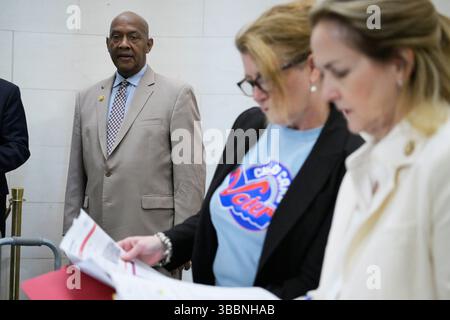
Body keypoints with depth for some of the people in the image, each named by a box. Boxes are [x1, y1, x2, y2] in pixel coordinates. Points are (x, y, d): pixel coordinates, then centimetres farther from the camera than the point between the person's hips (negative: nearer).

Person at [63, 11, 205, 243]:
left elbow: (189, 175, -5)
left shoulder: (177, 94, -1)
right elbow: (76, 176, 14)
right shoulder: (86, 99, 13)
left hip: (153, 237, -4)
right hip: (96, 240, 4)